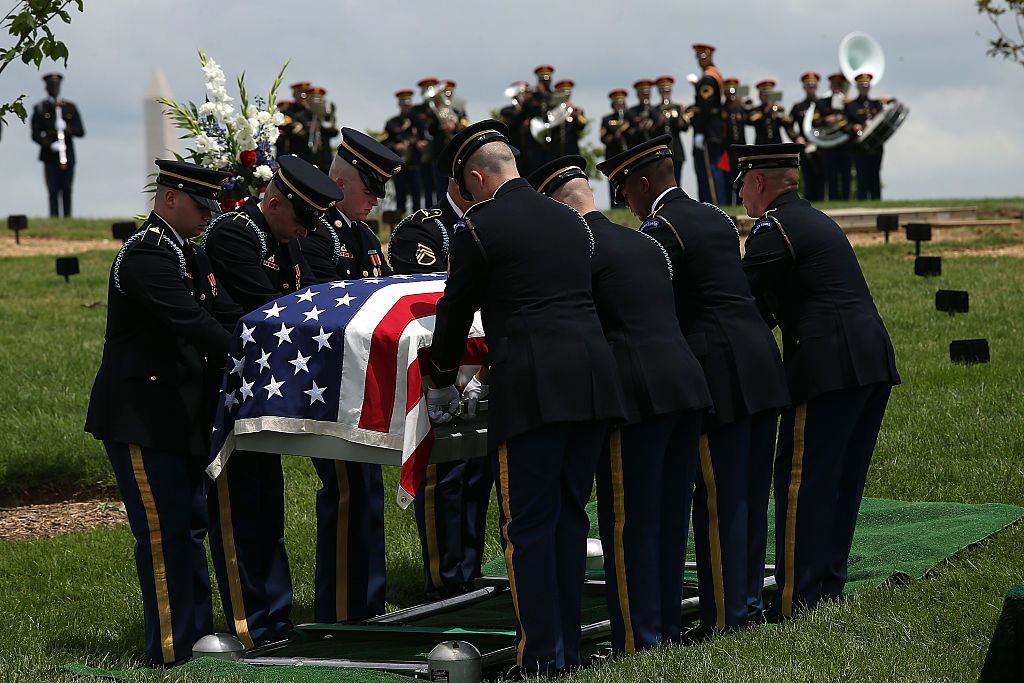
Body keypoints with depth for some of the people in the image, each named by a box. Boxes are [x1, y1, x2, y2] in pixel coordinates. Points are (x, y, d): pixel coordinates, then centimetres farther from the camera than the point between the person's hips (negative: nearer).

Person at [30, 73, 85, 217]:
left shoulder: (70, 107, 14)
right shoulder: (40, 108, 7)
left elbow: (80, 131, 9)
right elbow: (35, 134, 0)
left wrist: (67, 128, -13)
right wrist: (49, 144, -18)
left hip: (68, 155, 2)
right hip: (50, 156, -2)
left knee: (67, 189, 0)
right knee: (53, 190, -8)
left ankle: (68, 218, 3)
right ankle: (54, 218, -10)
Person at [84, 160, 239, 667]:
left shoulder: (189, 255, 14)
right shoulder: (145, 254, -17)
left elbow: (228, 316, 7)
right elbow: (191, 324, -24)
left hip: (181, 415, 10)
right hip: (140, 418, -10)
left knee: (189, 525, 15)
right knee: (164, 533, -5)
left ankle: (197, 631, 24)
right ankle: (171, 651, 1)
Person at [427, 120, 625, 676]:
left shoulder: (478, 227, -2)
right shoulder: (570, 220, 18)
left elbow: (456, 313, 5)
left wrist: (440, 387, 22)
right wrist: (491, 377, 31)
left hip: (533, 392, -7)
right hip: (594, 379, 7)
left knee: (529, 525, -1)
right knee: (570, 515, 14)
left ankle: (541, 659, -3)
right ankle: (568, 649, 18)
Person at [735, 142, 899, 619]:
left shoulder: (772, 229, -5)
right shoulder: (818, 221, 23)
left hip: (828, 367, -9)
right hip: (875, 362, 9)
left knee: (802, 484, -6)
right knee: (843, 483, 13)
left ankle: (796, 606, -6)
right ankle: (829, 592, 18)